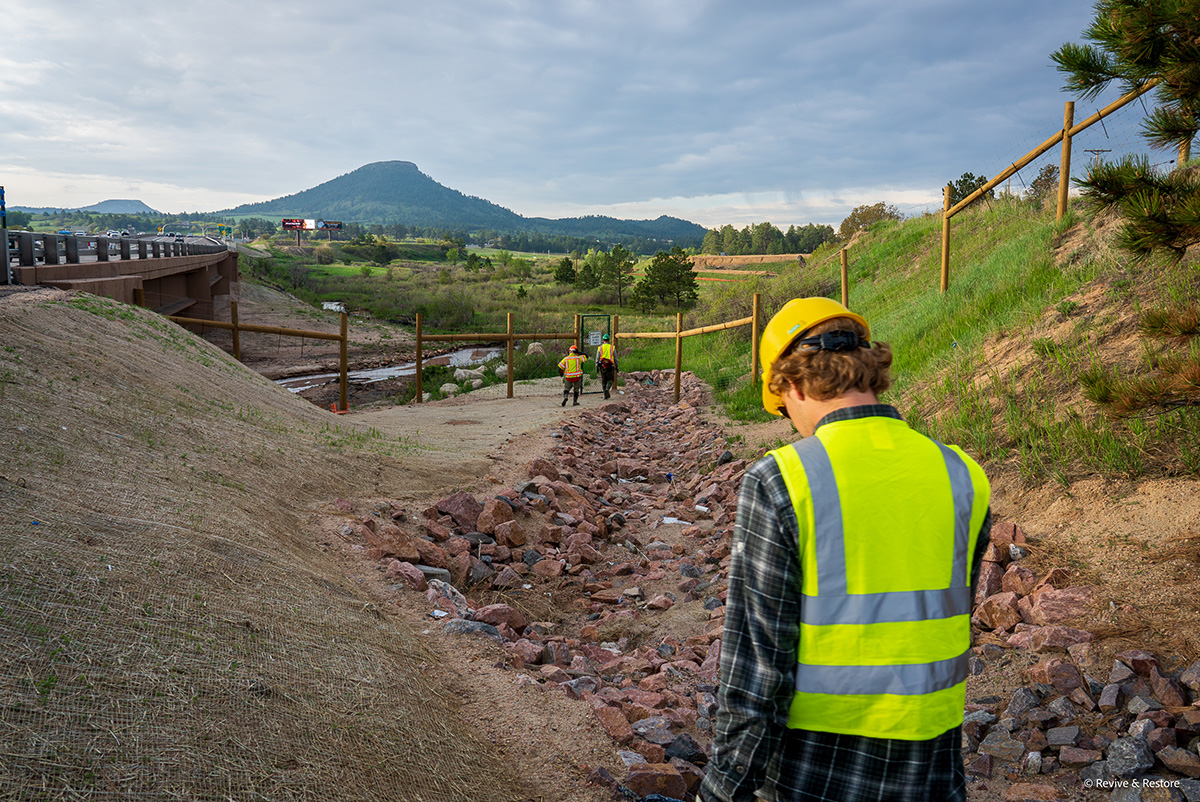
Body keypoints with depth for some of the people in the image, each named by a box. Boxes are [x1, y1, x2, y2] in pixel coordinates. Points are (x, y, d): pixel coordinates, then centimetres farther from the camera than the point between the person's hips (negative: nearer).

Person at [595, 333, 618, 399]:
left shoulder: (600, 348, 3)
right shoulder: (612, 348, 1)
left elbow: (597, 358, 2)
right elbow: (615, 358, 4)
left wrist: (597, 368, 6)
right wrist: (616, 367, 12)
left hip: (602, 366, 1)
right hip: (610, 366, -1)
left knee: (604, 381, 11)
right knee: (611, 380, 12)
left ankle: (606, 394, 9)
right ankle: (607, 389, -16)